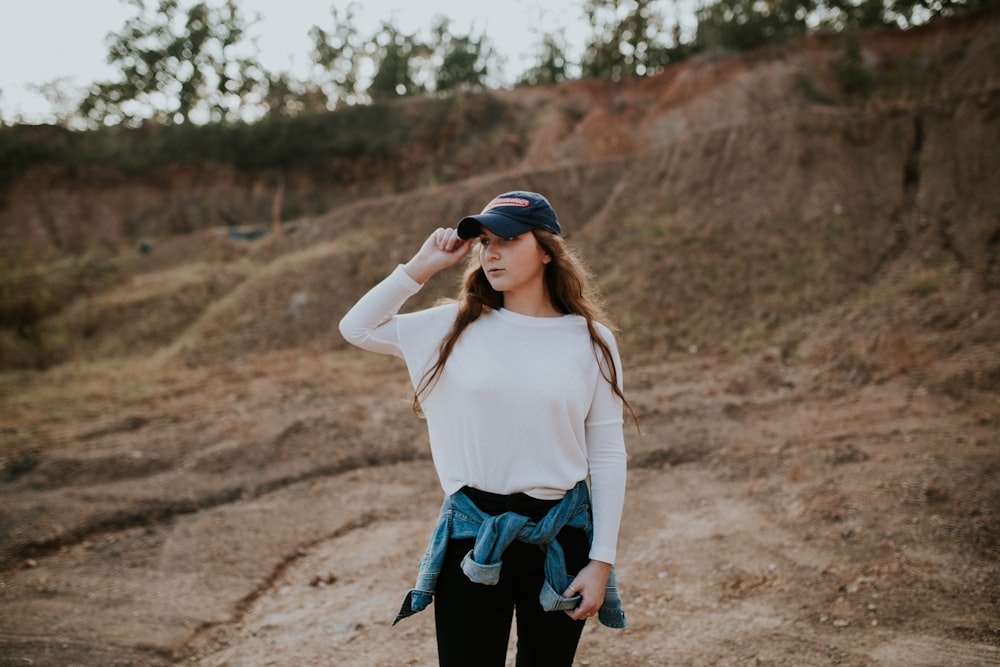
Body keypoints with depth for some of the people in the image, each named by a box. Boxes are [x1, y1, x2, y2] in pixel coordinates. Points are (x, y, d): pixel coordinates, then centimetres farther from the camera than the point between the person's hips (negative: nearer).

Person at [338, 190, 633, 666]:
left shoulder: (590, 341, -2)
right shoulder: (457, 326, 1)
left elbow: (607, 456, -1)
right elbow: (357, 328, 5)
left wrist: (602, 561, -4)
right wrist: (422, 266, -3)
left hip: (561, 536, 0)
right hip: (473, 533, 0)